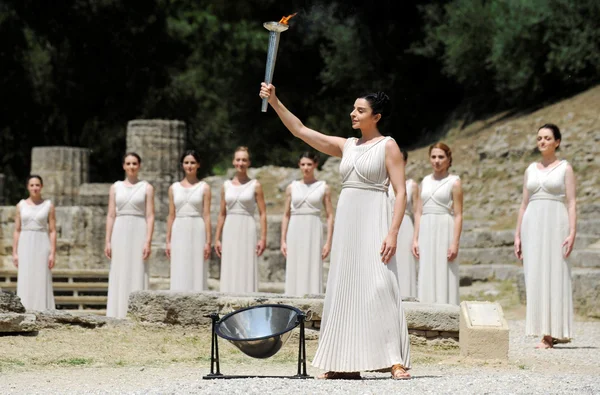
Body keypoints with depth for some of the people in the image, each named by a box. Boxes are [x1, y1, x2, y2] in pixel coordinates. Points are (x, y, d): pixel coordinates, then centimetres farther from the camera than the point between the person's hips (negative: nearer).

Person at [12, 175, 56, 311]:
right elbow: (17, 230, 7)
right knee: (25, 283, -2)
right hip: (25, 245, 1)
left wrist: (53, 253, -7)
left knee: (41, 282, -3)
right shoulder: (21, 205, 7)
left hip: (42, 247, -1)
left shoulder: (48, 205, 3)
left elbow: (52, 231, 1)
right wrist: (14, 252, 0)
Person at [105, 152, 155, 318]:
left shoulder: (146, 188, 4)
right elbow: (111, 215, 9)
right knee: (119, 275, 1)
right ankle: (117, 315, 3)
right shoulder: (116, 187, 11)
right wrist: (107, 241, 1)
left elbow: (150, 216, -2)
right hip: (120, 233, 2)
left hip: (138, 232, -2)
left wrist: (148, 241, -11)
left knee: (137, 273, -4)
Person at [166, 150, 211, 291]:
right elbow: (171, 215, 11)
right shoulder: (174, 188, 10)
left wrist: (208, 242, -7)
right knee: (180, 273, 0)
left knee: (197, 271, -3)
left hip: (197, 232, -2)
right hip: (179, 233, 2)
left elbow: (207, 215, -1)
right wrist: (168, 241, 6)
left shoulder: (204, 188, 3)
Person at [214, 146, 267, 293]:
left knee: (246, 271, -4)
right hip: (230, 232, 3)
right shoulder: (226, 185, 10)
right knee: (229, 273, 2)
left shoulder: (255, 185, 1)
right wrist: (217, 238, 9)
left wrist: (263, 238, -9)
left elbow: (263, 213, -2)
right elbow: (222, 214, 13)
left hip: (247, 231, -3)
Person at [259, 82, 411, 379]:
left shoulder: (387, 146, -1)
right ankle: (345, 363, 7)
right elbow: (300, 130, 15)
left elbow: (401, 192, -7)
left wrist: (393, 232, -18)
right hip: (346, 221, 6)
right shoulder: (346, 146, 15)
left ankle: (396, 360, -17)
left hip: (374, 221, -6)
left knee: (379, 285, -16)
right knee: (344, 288, 4)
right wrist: (274, 102, 6)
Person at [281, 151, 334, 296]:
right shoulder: (292, 188, 10)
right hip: (295, 232, 2)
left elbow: (330, 216, 2)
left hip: (313, 232, -2)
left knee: (312, 271, -5)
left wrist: (328, 241, -6)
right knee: (294, 272, 0)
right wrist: (283, 240, 5)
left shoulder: (323, 188, 4)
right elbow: (286, 215, 11)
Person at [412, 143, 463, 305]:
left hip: (444, 231, -5)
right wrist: (415, 239, 5)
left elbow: (458, 215, -6)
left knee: (444, 277, -6)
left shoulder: (454, 182, -1)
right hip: (426, 232, 5)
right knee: (427, 277, 4)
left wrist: (455, 243, -14)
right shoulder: (425, 181, 14)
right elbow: (419, 212, 13)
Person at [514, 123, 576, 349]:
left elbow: (571, 203, -3)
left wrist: (572, 233, -14)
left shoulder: (565, 168, 3)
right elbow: (524, 204, 15)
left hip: (555, 224, -4)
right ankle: (546, 332, 3)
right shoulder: (531, 170, 15)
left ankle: (551, 333, -8)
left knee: (553, 276, -7)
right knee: (535, 278, 0)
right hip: (532, 225, 4)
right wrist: (517, 235, 9)